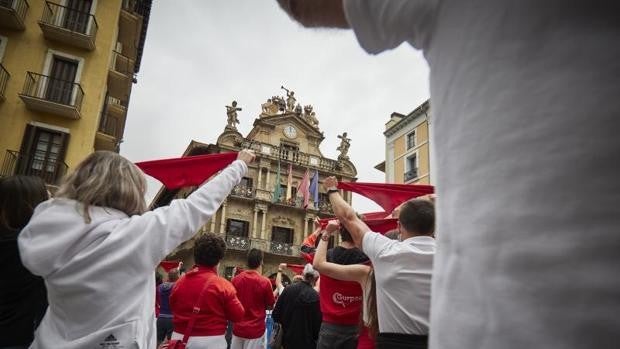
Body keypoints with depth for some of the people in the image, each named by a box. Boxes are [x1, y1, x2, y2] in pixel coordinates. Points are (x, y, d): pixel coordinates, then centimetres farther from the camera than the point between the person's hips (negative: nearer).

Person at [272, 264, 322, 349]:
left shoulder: (288, 289, -8)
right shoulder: (315, 297, -19)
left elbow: (276, 314, -1)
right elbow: (317, 323, -13)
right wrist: (315, 337, 6)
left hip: (288, 338, 4)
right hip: (306, 342, -4)